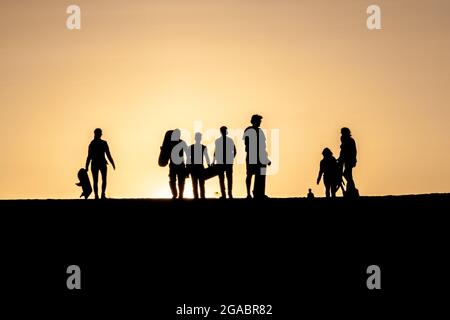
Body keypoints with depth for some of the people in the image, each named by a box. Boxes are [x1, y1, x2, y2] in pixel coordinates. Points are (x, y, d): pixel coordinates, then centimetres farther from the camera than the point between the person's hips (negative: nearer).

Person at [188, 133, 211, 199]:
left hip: (200, 167, -1)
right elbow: (188, 158, 5)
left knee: (202, 183, -1)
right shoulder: (191, 147, 3)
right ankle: (195, 197, 9)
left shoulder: (204, 148, 1)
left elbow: (207, 158, 3)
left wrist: (209, 167, -2)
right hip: (193, 167, 1)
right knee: (194, 183, 5)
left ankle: (202, 197, 2)